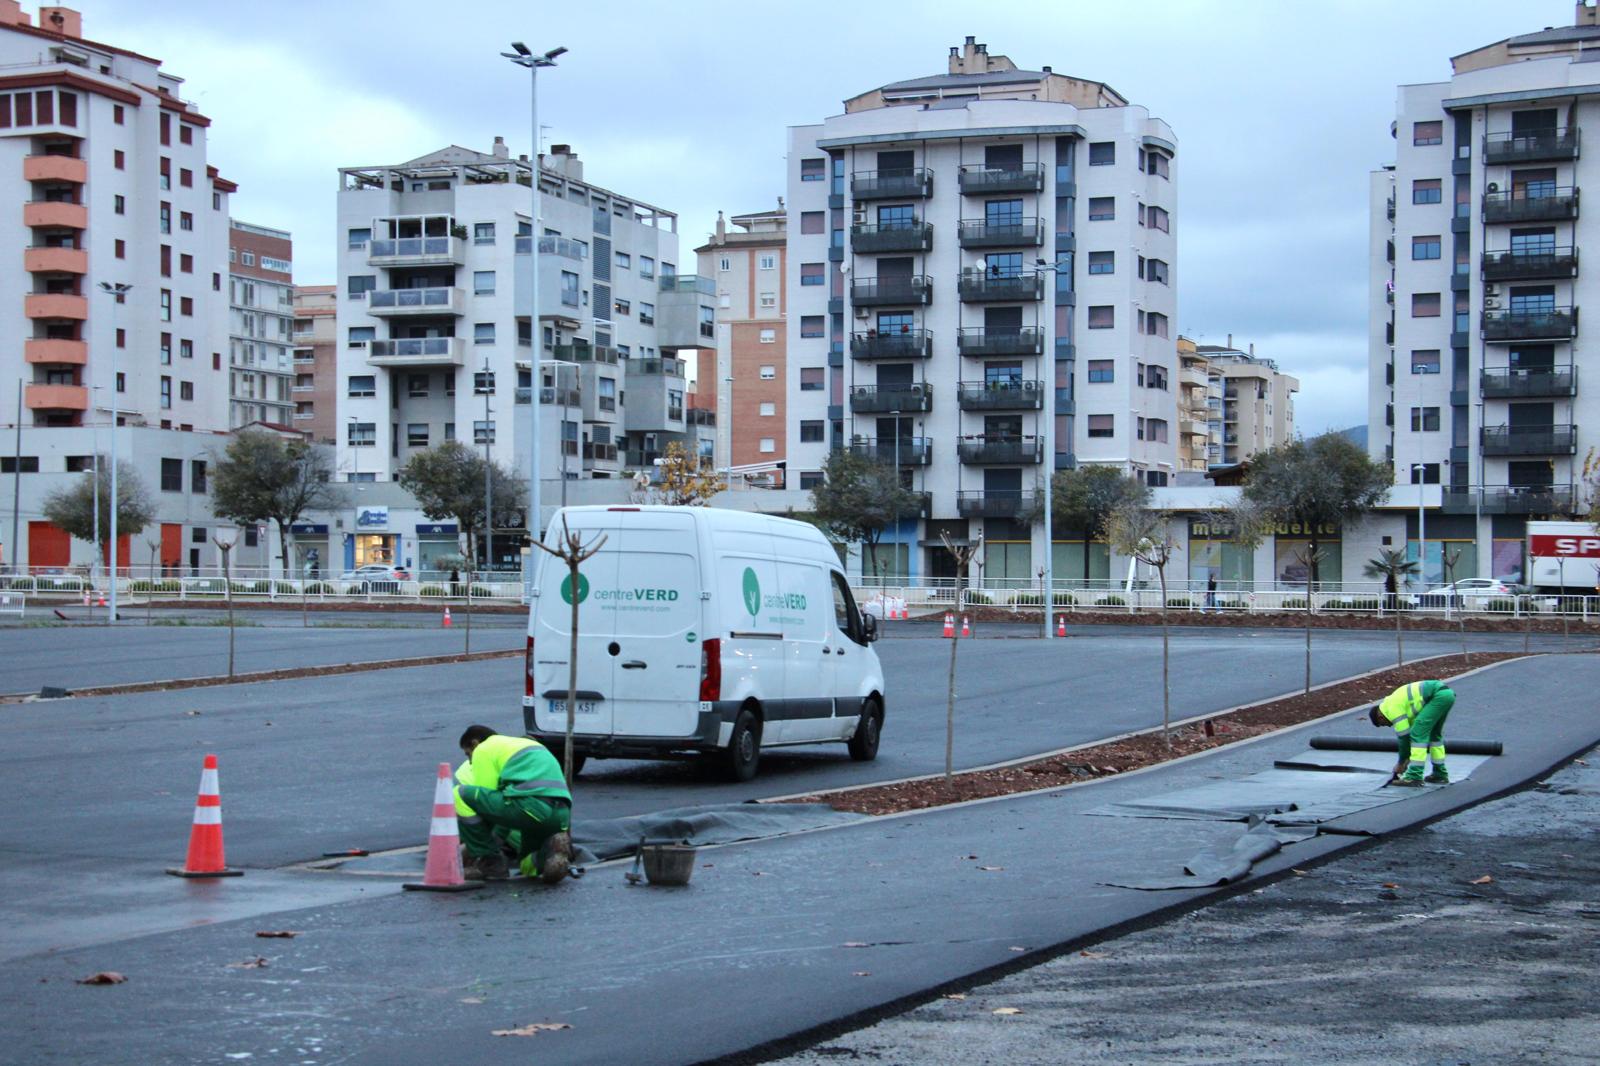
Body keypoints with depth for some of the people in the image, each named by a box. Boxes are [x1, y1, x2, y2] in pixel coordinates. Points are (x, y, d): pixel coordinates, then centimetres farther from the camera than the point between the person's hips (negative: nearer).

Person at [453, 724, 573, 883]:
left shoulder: (483, 749, 10)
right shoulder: (522, 744, 36)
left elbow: (485, 799, 7)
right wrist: (495, 840, 48)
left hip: (531, 807, -8)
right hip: (562, 815, 8)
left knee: (461, 795, 4)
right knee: (531, 866, 32)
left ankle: (488, 863, 5)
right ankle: (550, 851, -3)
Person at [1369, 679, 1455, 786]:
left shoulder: (1392, 709, -3)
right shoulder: (1395, 702, 26)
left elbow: (1404, 736, 1)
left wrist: (1401, 763, 12)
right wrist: (1408, 758, 34)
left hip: (1439, 696, -10)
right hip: (1448, 693, 10)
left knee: (1418, 733, -9)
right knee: (1434, 734, 24)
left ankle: (1414, 777, -11)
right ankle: (1440, 774, 27)